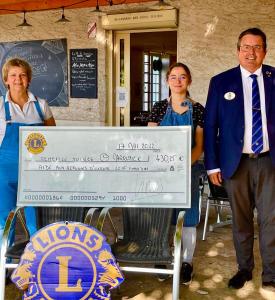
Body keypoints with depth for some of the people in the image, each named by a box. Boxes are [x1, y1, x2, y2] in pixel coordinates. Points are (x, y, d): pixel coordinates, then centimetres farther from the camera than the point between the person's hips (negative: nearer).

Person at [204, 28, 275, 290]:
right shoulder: (221, 82, 2)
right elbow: (210, 125, 2)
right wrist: (212, 164, -2)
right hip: (236, 161, 0)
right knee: (240, 220, 11)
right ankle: (244, 268, 28)